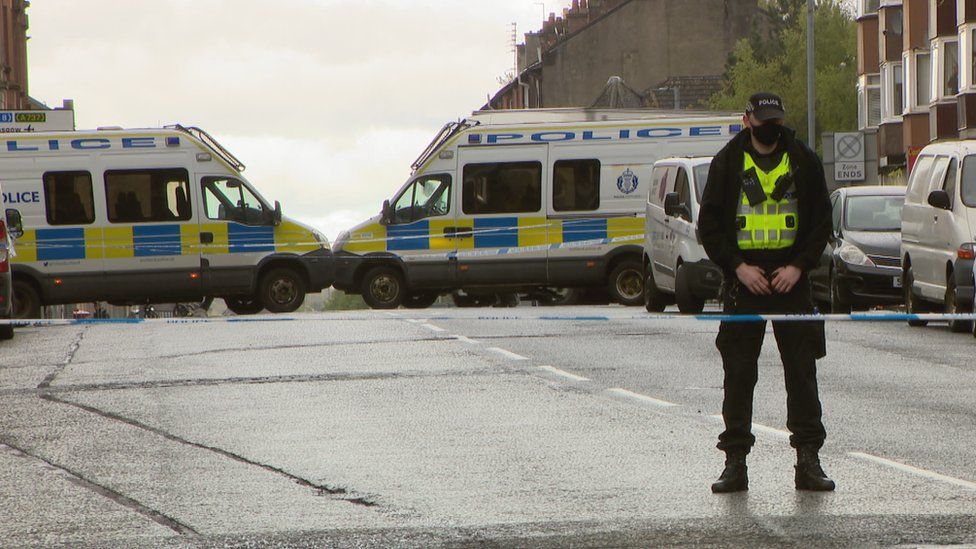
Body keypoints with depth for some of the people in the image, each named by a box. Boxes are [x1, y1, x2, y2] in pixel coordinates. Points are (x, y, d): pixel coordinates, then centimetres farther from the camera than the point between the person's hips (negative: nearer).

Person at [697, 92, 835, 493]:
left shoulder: (804, 162, 6)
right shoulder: (727, 163, 4)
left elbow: (821, 222, 7)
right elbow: (709, 224, 4)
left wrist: (799, 266, -6)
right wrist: (738, 266, -9)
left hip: (791, 278, 0)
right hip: (743, 281, 0)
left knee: (802, 372, 0)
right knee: (738, 374, 0)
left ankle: (808, 460, 3)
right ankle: (735, 462, 3)